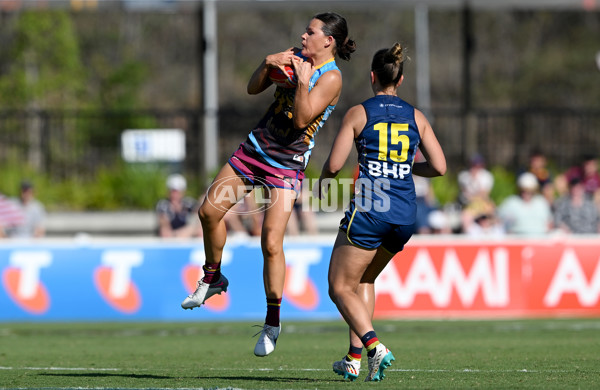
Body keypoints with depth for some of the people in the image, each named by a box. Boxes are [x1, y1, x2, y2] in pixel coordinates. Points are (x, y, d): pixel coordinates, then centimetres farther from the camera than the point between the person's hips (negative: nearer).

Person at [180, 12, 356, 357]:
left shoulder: (331, 77, -14)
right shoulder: (295, 56, 6)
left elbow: (302, 119, -21)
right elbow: (253, 89, 8)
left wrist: (304, 82, -31)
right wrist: (268, 63, -9)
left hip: (287, 167, -7)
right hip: (255, 148, 7)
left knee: (271, 243, -14)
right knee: (210, 211, 1)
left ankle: (272, 323, 0)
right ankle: (213, 279, 25)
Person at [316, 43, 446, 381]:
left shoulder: (358, 113, -2)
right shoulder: (416, 116, 8)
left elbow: (334, 165, -5)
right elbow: (439, 166, 5)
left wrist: (323, 185, 16)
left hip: (369, 211, -5)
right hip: (406, 214, 5)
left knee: (341, 288, 3)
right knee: (364, 280, 24)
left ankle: (375, 346, -20)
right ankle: (354, 358, 17)